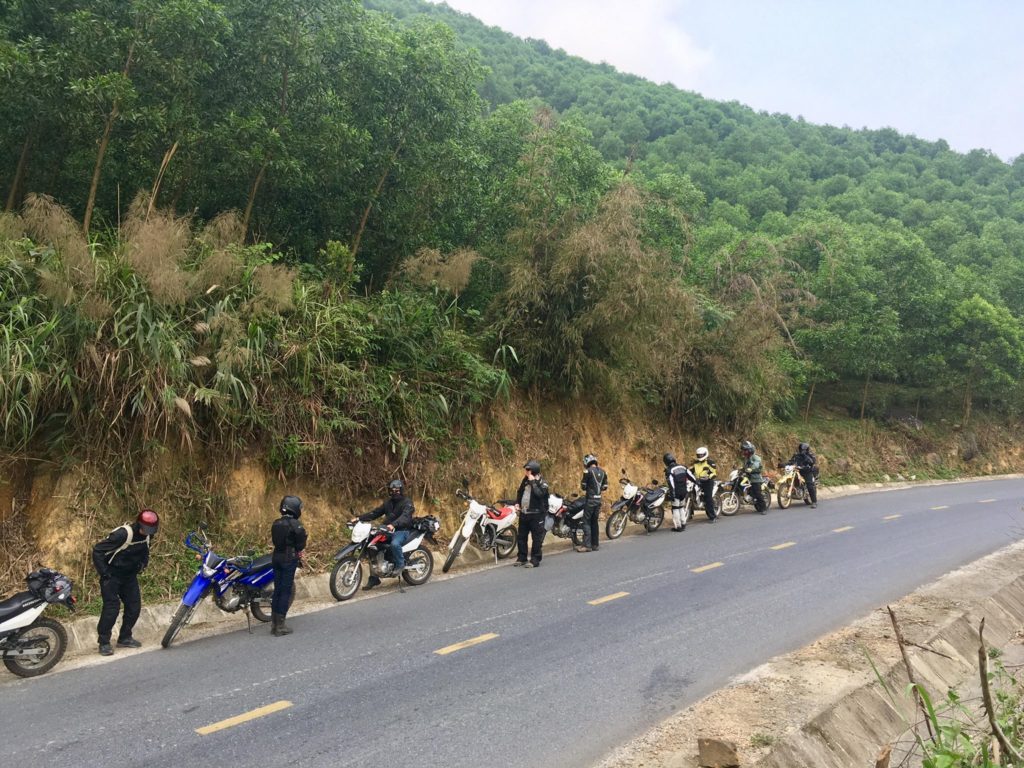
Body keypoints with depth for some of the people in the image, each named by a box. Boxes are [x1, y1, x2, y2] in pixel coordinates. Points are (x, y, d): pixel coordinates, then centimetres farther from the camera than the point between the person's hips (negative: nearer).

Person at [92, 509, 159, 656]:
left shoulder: (146, 536, -5)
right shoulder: (122, 534, -29)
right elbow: (97, 550, -25)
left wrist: (142, 565, 3)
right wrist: (103, 573, -22)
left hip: (129, 575, 7)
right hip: (111, 575, -7)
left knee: (134, 606, 4)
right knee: (112, 607, -13)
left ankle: (124, 638, 20)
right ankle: (104, 642, -1)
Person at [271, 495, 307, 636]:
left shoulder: (276, 523, 7)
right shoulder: (295, 524, -14)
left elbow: (275, 540, 10)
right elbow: (301, 543, -11)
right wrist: (298, 552, 12)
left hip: (276, 557, 7)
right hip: (289, 559, -7)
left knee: (277, 590, 13)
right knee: (286, 592, -2)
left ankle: (274, 624, 18)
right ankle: (280, 626, 0)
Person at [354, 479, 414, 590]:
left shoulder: (407, 502, -6)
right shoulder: (388, 502, 18)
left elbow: (405, 516, -24)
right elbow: (376, 512, 11)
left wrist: (393, 525, -43)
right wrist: (360, 518, -3)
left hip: (403, 531, -7)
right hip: (389, 530, 7)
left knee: (394, 544, -38)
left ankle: (400, 564, -10)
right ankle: (374, 578, 4)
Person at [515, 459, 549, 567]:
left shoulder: (542, 482, -9)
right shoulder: (526, 480, 10)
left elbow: (539, 494, -27)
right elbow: (519, 492, 20)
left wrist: (533, 482, -22)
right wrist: (517, 503, 6)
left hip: (536, 514, -7)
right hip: (523, 513, 7)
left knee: (536, 538, -2)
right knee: (521, 537, 13)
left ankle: (535, 560, 3)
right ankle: (521, 558, 23)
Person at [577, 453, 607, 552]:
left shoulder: (588, 471, -11)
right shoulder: (603, 472, 10)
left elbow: (583, 486, -8)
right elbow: (605, 487, 12)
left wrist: (584, 490, 12)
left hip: (590, 499, -7)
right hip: (599, 499, 7)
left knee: (586, 522, -4)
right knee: (594, 521, 14)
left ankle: (587, 545, -9)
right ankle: (595, 544, 15)